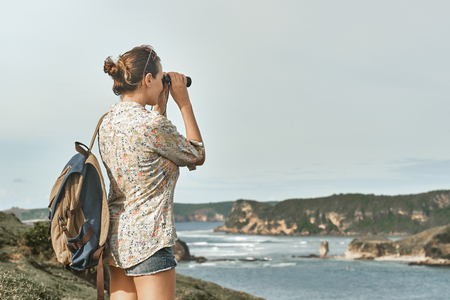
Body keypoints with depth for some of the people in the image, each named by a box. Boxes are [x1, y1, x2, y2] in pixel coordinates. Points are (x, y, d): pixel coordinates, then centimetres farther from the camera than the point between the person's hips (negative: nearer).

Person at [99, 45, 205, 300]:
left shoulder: (108, 123, 7)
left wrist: (160, 107, 17)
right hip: (147, 239, -9)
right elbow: (197, 156, -3)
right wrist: (184, 103, 1)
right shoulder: (153, 124, -18)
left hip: (117, 236, 9)